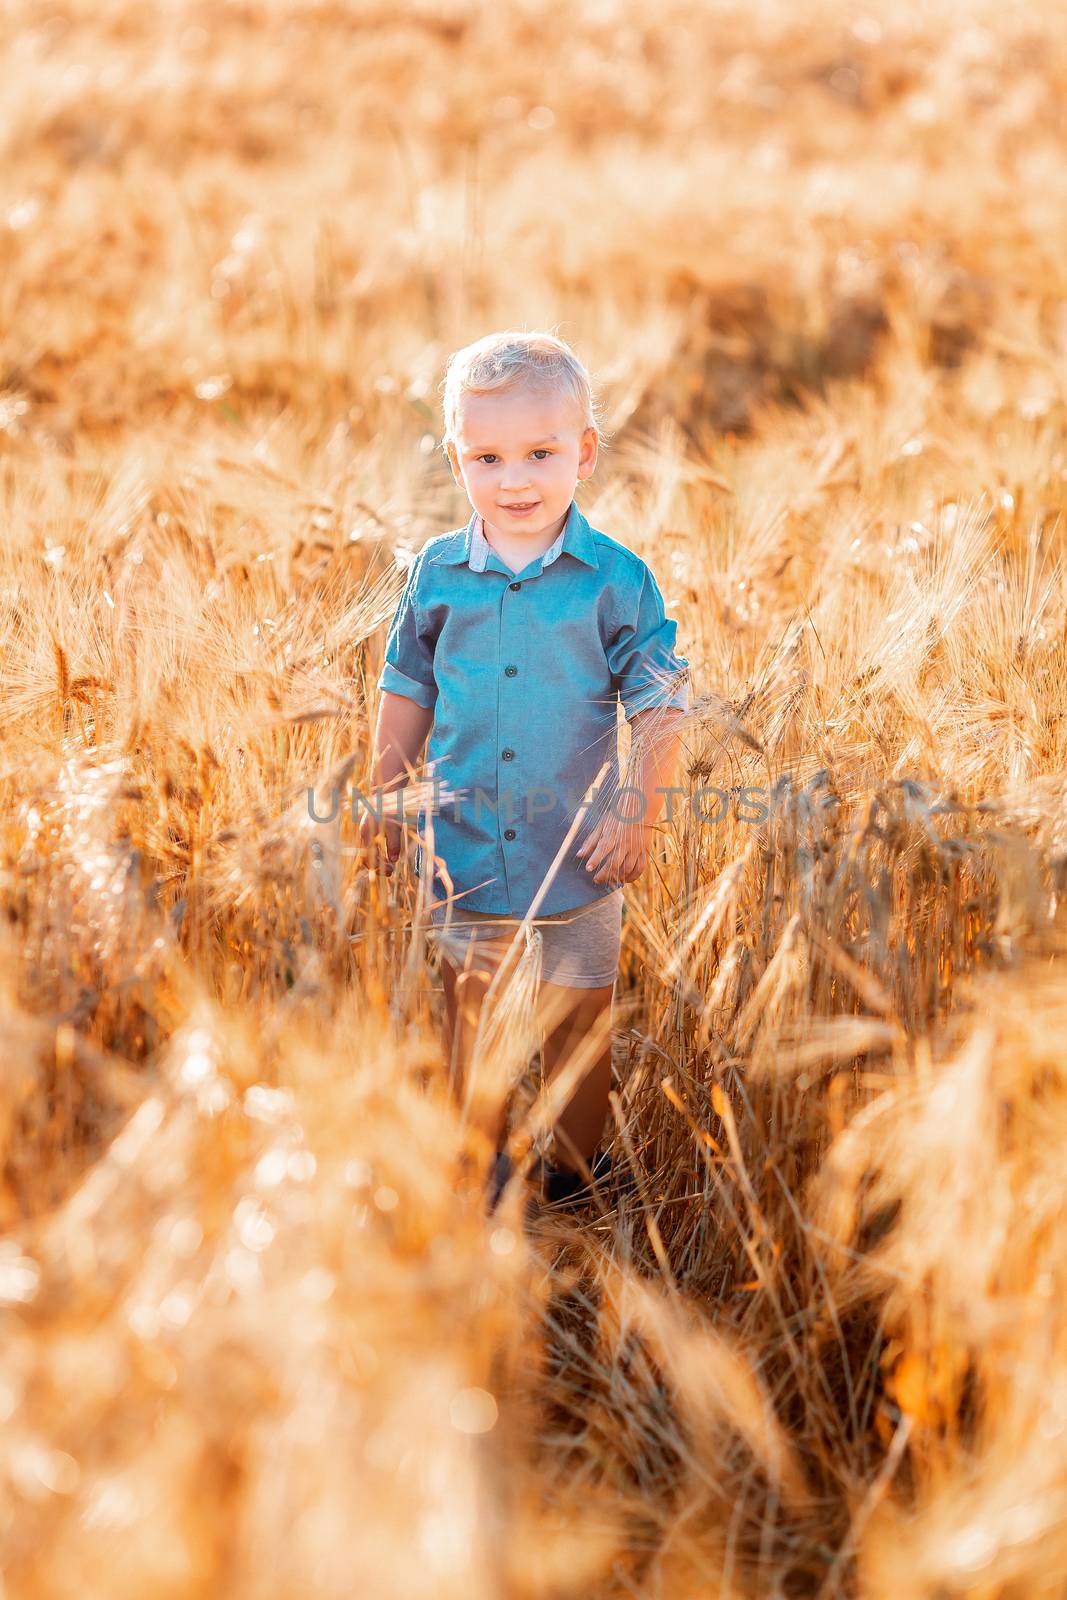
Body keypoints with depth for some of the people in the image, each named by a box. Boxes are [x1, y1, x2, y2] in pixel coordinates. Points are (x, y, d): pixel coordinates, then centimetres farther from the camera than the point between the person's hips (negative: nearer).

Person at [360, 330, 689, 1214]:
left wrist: (642, 812, -11)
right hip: (463, 849, 2)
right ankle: (480, 1165, 30)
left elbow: (659, 704, -6)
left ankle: (576, 1168, 29)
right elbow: (407, 691, 9)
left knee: (578, 1017, 11)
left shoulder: (618, 580, -10)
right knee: (469, 1009, 14)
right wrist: (385, 796, 10)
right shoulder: (437, 574, -2)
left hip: (579, 847, -2)